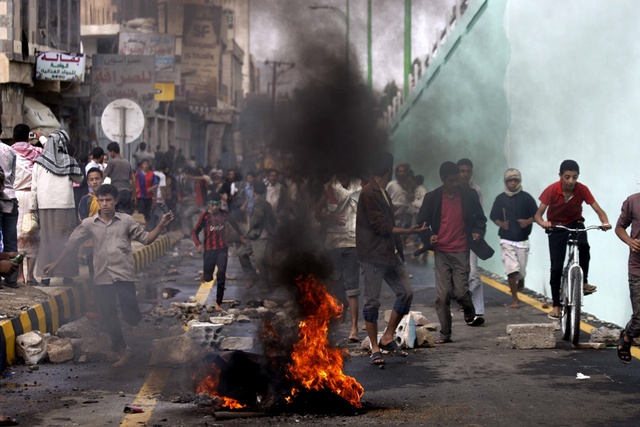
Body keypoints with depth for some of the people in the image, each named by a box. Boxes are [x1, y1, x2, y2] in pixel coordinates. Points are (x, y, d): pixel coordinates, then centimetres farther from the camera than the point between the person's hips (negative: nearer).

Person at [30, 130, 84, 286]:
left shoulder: (39, 162, -1)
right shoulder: (69, 161, -3)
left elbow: (34, 186, 0)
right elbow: (79, 179, 8)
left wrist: (34, 206, 6)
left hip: (45, 205, 1)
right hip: (65, 205, -1)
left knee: (47, 239, 6)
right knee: (66, 238, 5)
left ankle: (46, 275, 2)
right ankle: (67, 274, 4)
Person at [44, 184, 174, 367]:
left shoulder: (126, 221, 2)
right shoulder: (89, 223, 4)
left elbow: (146, 238, 4)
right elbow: (72, 243, 11)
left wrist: (161, 225, -10)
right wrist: (56, 263, 11)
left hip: (124, 276, -2)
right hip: (102, 277, 2)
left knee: (130, 313, -7)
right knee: (108, 316, 5)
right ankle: (122, 353, 17)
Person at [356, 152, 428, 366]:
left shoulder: (382, 192, 16)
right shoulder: (369, 193, -14)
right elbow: (381, 227, -16)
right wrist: (407, 231, -14)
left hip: (390, 253, 9)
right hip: (373, 255, -9)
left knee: (406, 292, 4)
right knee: (372, 301, -3)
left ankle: (388, 338, 13)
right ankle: (375, 348, 4)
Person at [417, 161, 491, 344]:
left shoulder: (469, 195, 4)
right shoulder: (432, 198, 3)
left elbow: (480, 218, 16)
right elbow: (421, 222, 10)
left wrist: (478, 231, -5)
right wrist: (428, 237, -9)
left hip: (461, 252, -1)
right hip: (441, 252, 1)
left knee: (461, 291, -8)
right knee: (442, 295, -2)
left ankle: (470, 313, 25)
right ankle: (445, 334, 8)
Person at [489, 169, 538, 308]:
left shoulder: (526, 197, 0)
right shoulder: (500, 198, 2)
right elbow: (493, 217, 9)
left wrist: (527, 222, -15)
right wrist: (501, 224, -11)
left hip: (522, 240, 0)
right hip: (506, 240, 0)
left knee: (521, 270, 6)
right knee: (511, 270, -11)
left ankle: (521, 281, 44)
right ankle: (515, 298, 0)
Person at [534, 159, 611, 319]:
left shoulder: (582, 189, -21)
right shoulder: (551, 190, -24)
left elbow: (598, 210, -22)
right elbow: (538, 214, -22)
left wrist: (605, 222, -43)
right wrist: (543, 223, -45)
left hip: (575, 223, 0)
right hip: (556, 227, 0)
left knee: (583, 246, -33)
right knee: (556, 267, -4)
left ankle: (584, 282, -16)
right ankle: (556, 306, 6)